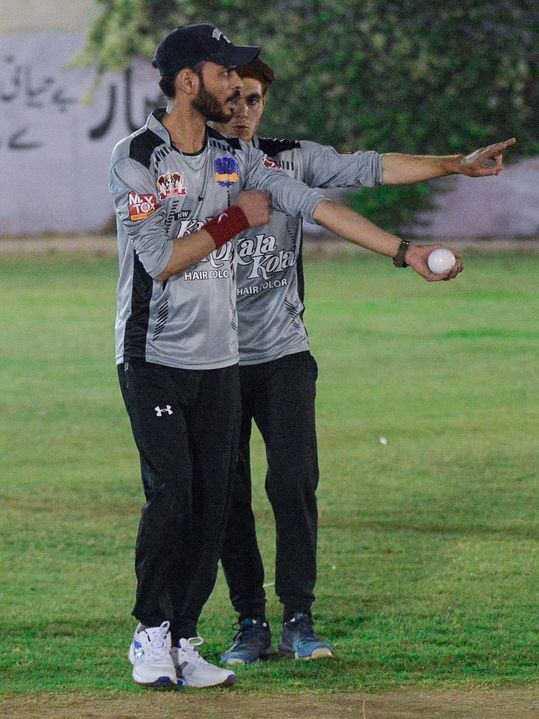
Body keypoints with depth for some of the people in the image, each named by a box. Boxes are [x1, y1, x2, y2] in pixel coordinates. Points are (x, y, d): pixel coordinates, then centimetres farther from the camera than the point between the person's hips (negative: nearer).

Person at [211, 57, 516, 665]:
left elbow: (371, 169, -4)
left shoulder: (292, 161, 4)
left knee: (294, 481, -7)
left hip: (282, 354, 1)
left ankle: (298, 621, 2)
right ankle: (250, 625, 11)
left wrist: (456, 164, -12)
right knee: (227, 493, 1)